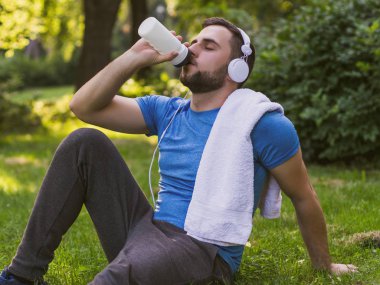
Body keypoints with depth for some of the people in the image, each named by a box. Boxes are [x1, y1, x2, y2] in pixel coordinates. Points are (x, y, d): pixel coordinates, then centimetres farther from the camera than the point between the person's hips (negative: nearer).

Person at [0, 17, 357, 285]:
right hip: (146, 230, 7)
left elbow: (304, 198, 3)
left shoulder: (263, 123, -6)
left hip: (203, 253, -7)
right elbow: (83, 106, 7)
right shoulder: (167, 111, 12)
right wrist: (136, 56, -1)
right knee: (84, 143, -3)